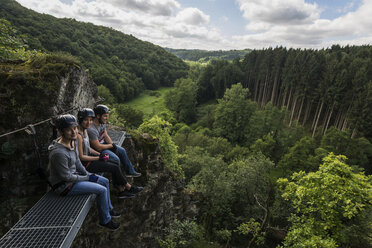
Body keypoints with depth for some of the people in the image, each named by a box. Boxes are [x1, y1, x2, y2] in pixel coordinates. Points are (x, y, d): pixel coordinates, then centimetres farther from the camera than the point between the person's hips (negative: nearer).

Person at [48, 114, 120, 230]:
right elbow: (66, 177, -24)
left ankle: (109, 209, 31)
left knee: (105, 181, 11)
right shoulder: (58, 153, -32)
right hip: (64, 185, -9)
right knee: (102, 190, -15)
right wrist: (88, 178, -15)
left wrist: (88, 174, 1)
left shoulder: (72, 141, -4)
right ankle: (105, 220, 9)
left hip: (74, 174, 9)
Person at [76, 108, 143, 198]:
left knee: (116, 165, 2)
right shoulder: (78, 135, -26)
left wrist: (99, 154, 1)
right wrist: (98, 158, -15)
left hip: (89, 158, 9)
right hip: (85, 164, -9)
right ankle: (128, 187, 14)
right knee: (115, 168, -7)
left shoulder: (84, 130, 3)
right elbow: (81, 157, -21)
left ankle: (122, 191, 10)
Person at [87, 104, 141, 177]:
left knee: (122, 151, 11)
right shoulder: (91, 129, -33)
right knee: (116, 159, -22)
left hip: (102, 143, 9)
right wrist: (111, 145, -14)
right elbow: (98, 147, -28)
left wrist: (113, 144, -7)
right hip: (97, 150, -9)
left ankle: (130, 171, 26)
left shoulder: (102, 122, -6)